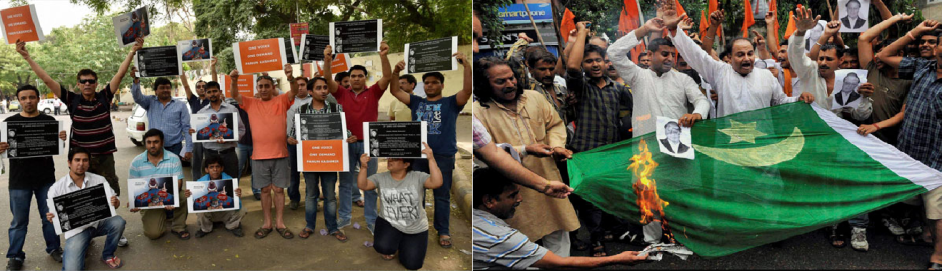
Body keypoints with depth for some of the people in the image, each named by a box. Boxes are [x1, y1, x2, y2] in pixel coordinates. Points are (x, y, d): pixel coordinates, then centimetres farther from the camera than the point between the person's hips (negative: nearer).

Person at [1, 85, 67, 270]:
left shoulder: (49, 121, 4)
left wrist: (62, 139, -17)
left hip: (46, 178, 1)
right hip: (19, 180, -1)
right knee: (19, 221, 7)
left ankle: (54, 248, 27)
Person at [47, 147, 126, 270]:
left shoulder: (99, 180, -3)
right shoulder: (57, 188, -7)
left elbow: (113, 201, -4)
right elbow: (51, 215, -1)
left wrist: (115, 202, -29)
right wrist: (51, 218, -26)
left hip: (98, 222, 2)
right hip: (76, 230, -2)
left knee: (118, 222, -31)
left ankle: (107, 255, -2)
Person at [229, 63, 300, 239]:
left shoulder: (282, 101, 1)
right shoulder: (251, 103, 6)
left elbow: (294, 92, -14)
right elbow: (235, 96, -5)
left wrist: (290, 77, -35)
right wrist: (234, 81, -26)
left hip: (280, 154, -1)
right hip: (259, 155, 1)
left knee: (279, 189, 7)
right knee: (265, 190, 10)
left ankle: (280, 223, 16)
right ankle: (267, 223, 19)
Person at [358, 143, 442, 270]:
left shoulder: (418, 177, -13)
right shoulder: (380, 178, -5)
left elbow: (437, 183, -30)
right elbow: (362, 185, -19)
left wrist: (431, 159, -36)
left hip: (416, 229, 0)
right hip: (389, 224, 0)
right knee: (383, 247, -31)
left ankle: (403, 244, 33)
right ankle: (391, 246, 12)